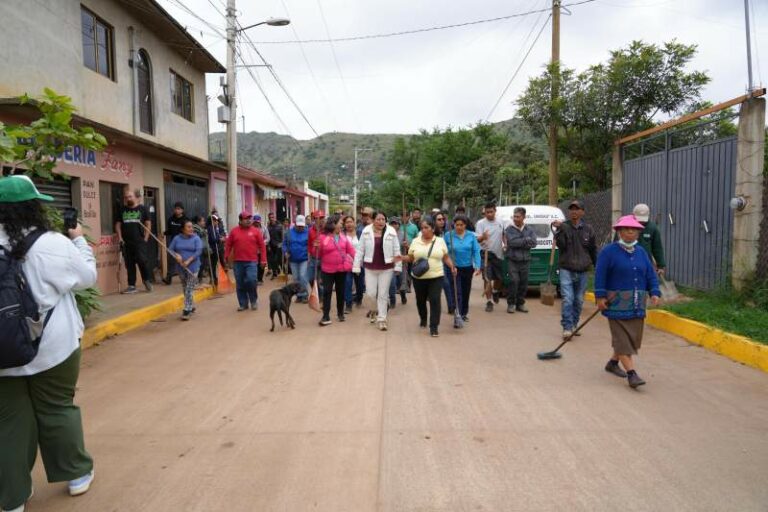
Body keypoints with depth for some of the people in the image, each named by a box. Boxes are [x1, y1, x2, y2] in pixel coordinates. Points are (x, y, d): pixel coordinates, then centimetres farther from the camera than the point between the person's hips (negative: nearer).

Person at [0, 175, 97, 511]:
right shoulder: (53, 244, -17)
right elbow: (88, 277, -3)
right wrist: (79, 240, 9)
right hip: (52, 349, -3)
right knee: (58, 411, 14)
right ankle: (77, 475, 30)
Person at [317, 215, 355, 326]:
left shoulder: (342, 237, 5)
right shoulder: (323, 237, -8)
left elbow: (350, 249, 11)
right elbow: (318, 254, -4)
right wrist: (316, 248, -23)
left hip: (342, 268, 4)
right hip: (328, 270, -4)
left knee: (341, 291, 12)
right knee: (327, 292, -5)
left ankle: (340, 313, 26)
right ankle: (326, 316, -2)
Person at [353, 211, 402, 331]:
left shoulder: (391, 232, -4)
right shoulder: (366, 232, -3)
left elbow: (397, 250, 0)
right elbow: (360, 250, 1)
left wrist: (397, 266, -1)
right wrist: (356, 266, 0)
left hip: (386, 268, 0)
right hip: (370, 268, 1)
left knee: (383, 294, 3)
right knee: (370, 293, 2)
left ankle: (381, 319, 14)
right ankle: (376, 309, 33)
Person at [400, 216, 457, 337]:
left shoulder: (440, 241, 2)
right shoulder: (415, 241, 2)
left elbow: (446, 257, 8)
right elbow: (410, 258, 7)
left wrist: (452, 266, -7)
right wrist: (402, 258, -11)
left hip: (436, 277, -1)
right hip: (419, 277, 2)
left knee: (435, 300, -9)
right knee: (420, 300, 15)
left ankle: (434, 327, -2)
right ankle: (423, 319, 42)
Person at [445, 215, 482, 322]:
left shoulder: (471, 236, -3)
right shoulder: (448, 236, -8)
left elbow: (476, 251, -4)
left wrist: (478, 266, -12)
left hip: (468, 268, 3)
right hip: (454, 268, -3)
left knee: (466, 292, 15)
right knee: (456, 293, -10)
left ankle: (464, 313, 31)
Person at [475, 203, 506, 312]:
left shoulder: (500, 223, 7)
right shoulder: (480, 223, -7)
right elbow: (477, 239, -16)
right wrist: (482, 237, -39)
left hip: (498, 254, 4)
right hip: (486, 254, -4)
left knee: (499, 278, 13)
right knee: (488, 279, -6)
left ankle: (495, 291, 43)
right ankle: (489, 302, 1)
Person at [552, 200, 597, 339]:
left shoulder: (588, 229, 6)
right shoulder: (564, 227, 0)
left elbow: (593, 250, 12)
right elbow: (560, 245, -14)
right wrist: (559, 230, -25)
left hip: (582, 271, 3)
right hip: (566, 270, -3)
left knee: (579, 301, 9)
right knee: (567, 299, -11)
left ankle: (574, 325, 24)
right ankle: (567, 327, -7)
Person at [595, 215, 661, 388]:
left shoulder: (641, 252, 13)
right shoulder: (609, 251, -6)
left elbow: (650, 274, 13)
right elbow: (600, 275, -9)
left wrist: (654, 292, -1)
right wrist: (600, 296, -15)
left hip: (637, 305, 6)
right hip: (617, 303, -6)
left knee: (633, 337, 11)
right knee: (622, 338, -6)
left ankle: (613, 362, 30)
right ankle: (631, 374, -6)